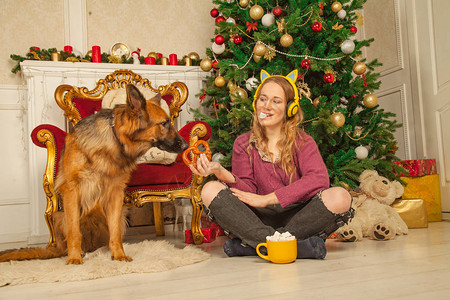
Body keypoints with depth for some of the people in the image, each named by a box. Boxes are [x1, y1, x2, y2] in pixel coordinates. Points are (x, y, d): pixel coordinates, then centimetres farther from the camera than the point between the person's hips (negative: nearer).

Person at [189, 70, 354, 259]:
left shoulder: (302, 142, 3)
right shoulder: (244, 144, 8)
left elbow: (319, 179, -15)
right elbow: (247, 189, -2)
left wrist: (267, 199, -19)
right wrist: (221, 173, -24)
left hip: (297, 216, -1)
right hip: (258, 219, 1)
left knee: (340, 197, -28)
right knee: (210, 191, -22)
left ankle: (248, 244, -27)